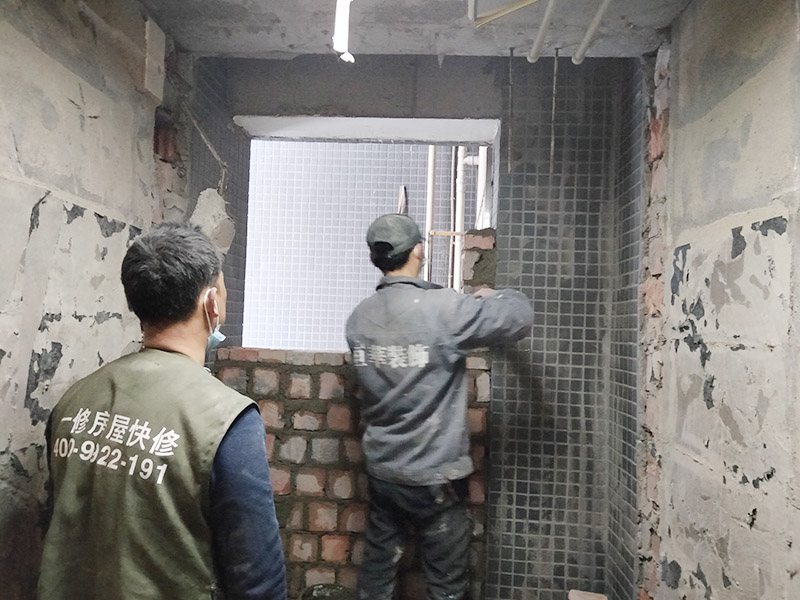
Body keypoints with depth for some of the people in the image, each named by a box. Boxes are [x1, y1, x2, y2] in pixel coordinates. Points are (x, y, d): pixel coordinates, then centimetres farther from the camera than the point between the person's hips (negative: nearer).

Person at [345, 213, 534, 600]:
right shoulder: (443, 309, -19)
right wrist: (494, 296, 8)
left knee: (377, 566, 20)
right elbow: (521, 317, -14)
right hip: (435, 476, -5)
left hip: (381, 469, 6)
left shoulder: (358, 318, -2)